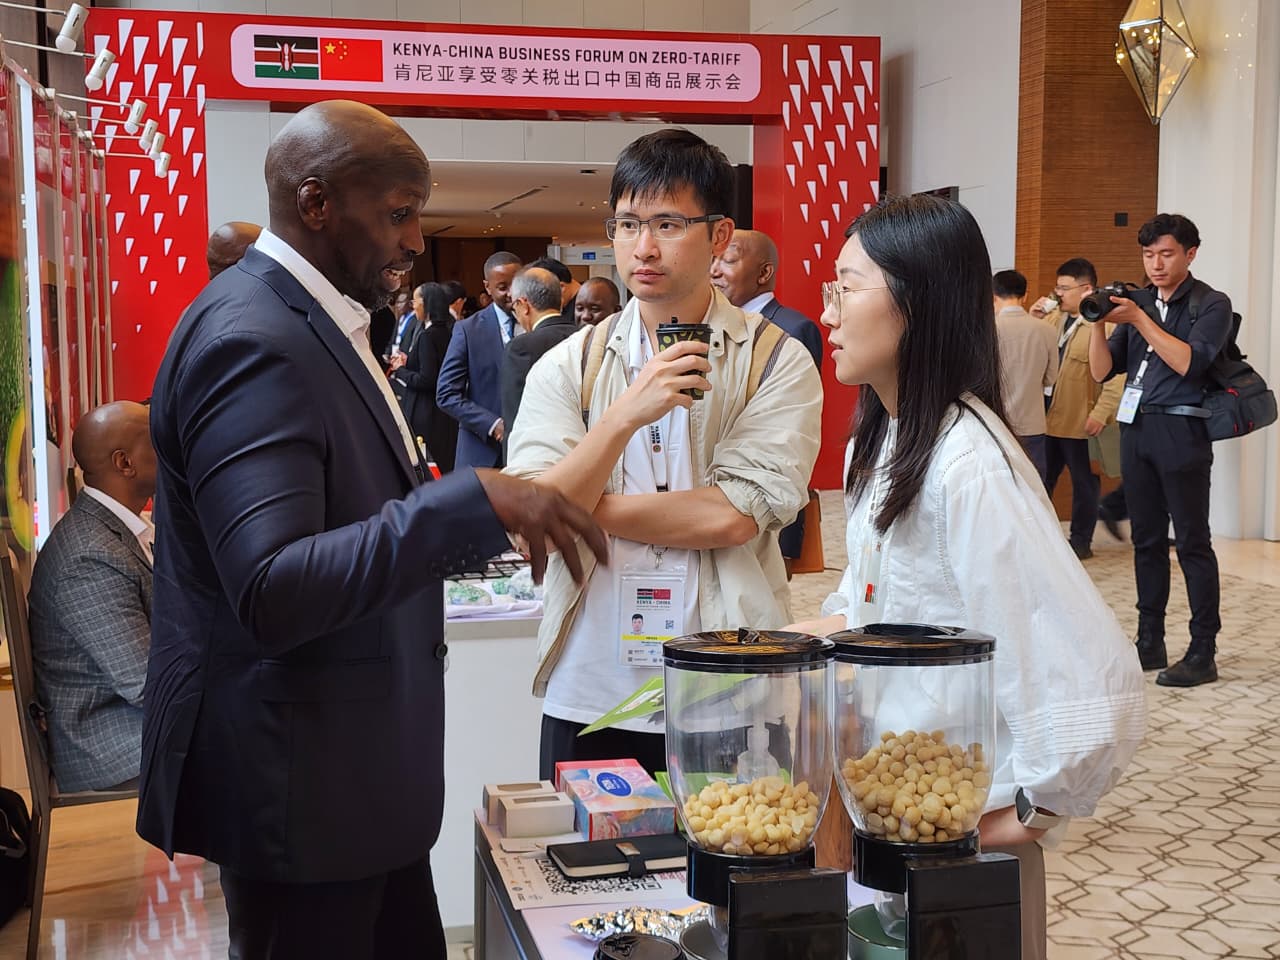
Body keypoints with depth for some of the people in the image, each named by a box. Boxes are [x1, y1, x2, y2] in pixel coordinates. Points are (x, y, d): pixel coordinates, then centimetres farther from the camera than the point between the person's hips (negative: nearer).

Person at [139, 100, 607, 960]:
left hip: (358, 757, 10)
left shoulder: (318, 319, 10)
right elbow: (273, 593, -30)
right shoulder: (251, 339, -21)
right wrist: (472, 503, -33)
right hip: (297, 770, -10)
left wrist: (489, 521, 9)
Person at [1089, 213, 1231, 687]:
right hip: (1135, 429, 6)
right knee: (1146, 540, 10)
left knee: (1192, 542, -4)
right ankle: (1150, 643, 17)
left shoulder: (1211, 304, -1)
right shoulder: (1137, 302, 15)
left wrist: (1138, 319, -18)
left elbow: (1188, 362, -16)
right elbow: (1102, 370, 10)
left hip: (1180, 431, -6)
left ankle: (1203, 652, 0)